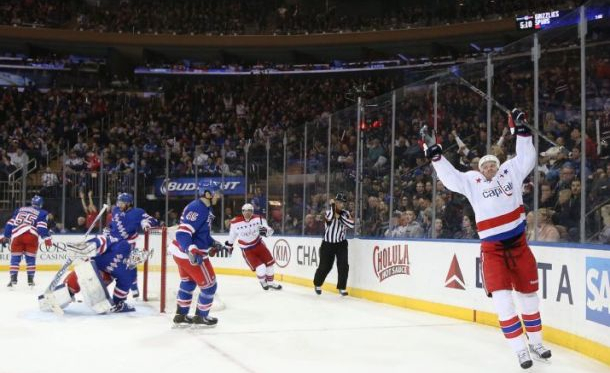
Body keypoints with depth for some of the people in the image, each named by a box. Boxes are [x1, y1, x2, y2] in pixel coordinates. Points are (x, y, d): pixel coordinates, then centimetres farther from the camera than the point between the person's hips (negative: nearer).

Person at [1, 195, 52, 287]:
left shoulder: (20, 210, 26)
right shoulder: (41, 213, 14)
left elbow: (10, 223, 23)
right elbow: (42, 227, -1)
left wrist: (6, 236, 28)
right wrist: (47, 238, -4)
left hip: (16, 235, 2)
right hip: (31, 236, -2)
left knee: (15, 257, 10)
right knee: (30, 258, 9)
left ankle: (13, 279, 3)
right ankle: (30, 279, 7)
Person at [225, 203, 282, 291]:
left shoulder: (258, 219, -14)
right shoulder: (236, 223, -16)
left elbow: (270, 230, -14)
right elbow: (232, 234, 4)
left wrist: (266, 231, -37)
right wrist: (229, 245, 17)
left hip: (258, 244, 3)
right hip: (246, 249, -3)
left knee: (269, 262, 9)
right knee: (261, 268, -13)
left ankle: (270, 282, 34)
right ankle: (262, 281, 22)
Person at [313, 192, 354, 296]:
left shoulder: (345, 213, 1)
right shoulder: (329, 211, -8)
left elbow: (351, 225, -15)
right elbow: (329, 218, -33)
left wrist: (340, 216, -19)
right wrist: (332, 205, -22)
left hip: (341, 244, 2)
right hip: (327, 244, -2)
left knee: (343, 266, -10)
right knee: (324, 266, 3)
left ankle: (341, 287, 3)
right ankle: (317, 284, 27)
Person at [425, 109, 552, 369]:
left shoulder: (510, 172, 5)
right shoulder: (471, 181, 2)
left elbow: (527, 159, -4)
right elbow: (449, 178, -6)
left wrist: (521, 131, -11)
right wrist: (436, 157, -16)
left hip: (519, 245, 2)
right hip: (492, 248, -2)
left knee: (529, 294, 14)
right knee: (503, 300, -11)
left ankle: (536, 342, 33)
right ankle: (520, 350, -1)